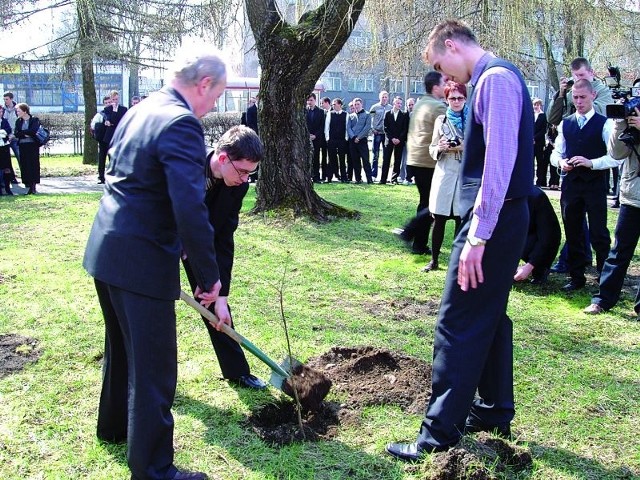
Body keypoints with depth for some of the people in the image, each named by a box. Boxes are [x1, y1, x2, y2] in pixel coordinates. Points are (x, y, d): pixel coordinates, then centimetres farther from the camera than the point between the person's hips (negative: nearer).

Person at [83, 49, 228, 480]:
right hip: (143, 262, -10)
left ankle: (114, 425, 47)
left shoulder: (140, 110, 12)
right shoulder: (182, 123, -19)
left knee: (123, 348, 27)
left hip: (106, 250, 10)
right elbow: (190, 211, -27)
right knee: (153, 368, 1)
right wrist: (209, 276, -17)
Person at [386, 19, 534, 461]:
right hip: (499, 220, 10)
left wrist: (478, 237, -25)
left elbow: (500, 161, -24)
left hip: (493, 221, -10)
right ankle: (495, 411, 31)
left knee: (459, 324, -7)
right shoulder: (495, 78, 17)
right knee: (489, 316, 18)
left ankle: (439, 435, 0)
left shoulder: (496, 78, -15)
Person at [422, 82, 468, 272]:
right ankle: (434, 260, 14)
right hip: (444, 173, 1)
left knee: (461, 219, 3)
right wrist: (440, 148, -10)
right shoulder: (441, 120, 9)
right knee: (439, 219, 3)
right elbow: (432, 149, 12)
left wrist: (466, 147, -16)